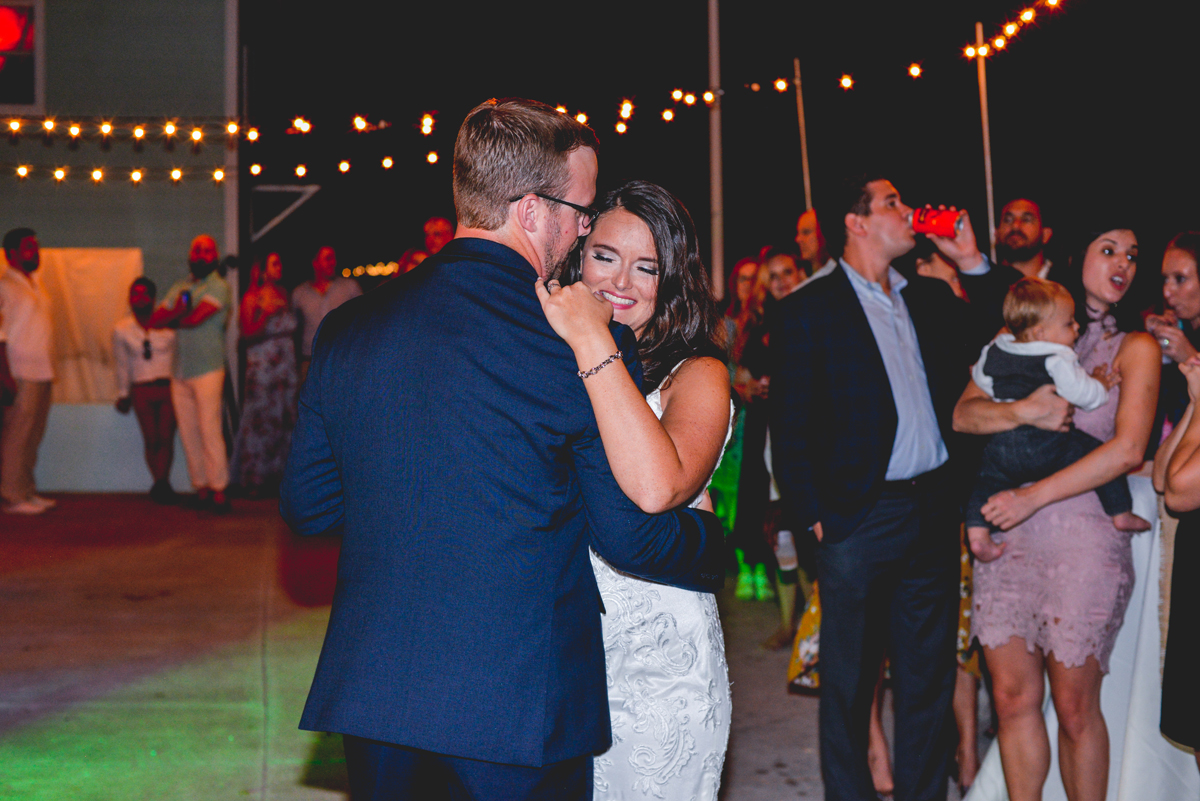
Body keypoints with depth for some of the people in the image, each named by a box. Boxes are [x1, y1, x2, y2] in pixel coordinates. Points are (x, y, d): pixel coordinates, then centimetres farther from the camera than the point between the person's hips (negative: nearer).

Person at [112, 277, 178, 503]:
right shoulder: (121, 329, 9)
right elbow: (122, 365, 16)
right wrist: (123, 394, 17)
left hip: (168, 387, -1)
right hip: (141, 390, 2)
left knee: (166, 438, -11)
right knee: (152, 440, -5)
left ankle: (161, 484, -14)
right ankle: (161, 485, 1)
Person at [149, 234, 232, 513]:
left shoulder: (218, 287, -2)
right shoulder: (180, 288, 18)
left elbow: (195, 318, -14)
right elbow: (155, 320, 10)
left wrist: (172, 320, 4)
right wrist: (178, 313, -9)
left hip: (208, 369, -6)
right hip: (181, 370, 6)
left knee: (209, 430, -10)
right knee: (188, 433, 4)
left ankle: (218, 490, -7)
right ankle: (200, 488, 9)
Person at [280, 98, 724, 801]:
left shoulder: (348, 328, 1)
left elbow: (306, 505, 9)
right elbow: (630, 536, -8)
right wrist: (712, 539, 12)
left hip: (371, 692, 5)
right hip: (524, 704, -4)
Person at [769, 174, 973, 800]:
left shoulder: (930, 298, 13)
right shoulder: (806, 310, -5)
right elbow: (790, 426, -7)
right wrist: (812, 514, -11)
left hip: (933, 513, 6)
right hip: (860, 518, -5)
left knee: (929, 678, 14)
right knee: (849, 682, 6)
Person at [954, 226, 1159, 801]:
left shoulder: (1135, 347, 4)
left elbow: (1127, 450, -9)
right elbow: (964, 414, 4)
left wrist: (1034, 496, -13)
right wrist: (1024, 410, -15)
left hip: (1085, 537, -3)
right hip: (1006, 533, 3)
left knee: (1073, 705, 0)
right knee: (1013, 695, 4)